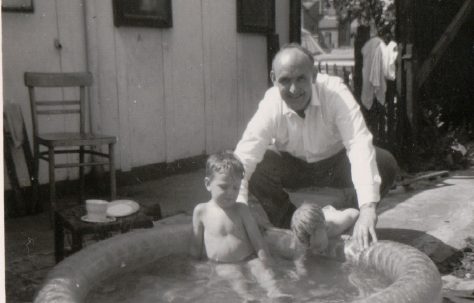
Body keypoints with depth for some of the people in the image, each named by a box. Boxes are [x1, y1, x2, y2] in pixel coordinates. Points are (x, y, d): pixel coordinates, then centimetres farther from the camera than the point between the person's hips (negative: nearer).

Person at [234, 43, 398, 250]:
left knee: (385, 164, -27)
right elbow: (243, 159, -31)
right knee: (255, 171, -30)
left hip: (336, 164, 0)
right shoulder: (270, 106, -26)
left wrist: (367, 210, -52)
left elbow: (359, 144, -40)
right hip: (291, 167, 0)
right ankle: (291, 228, -5)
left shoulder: (335, 92, -30)